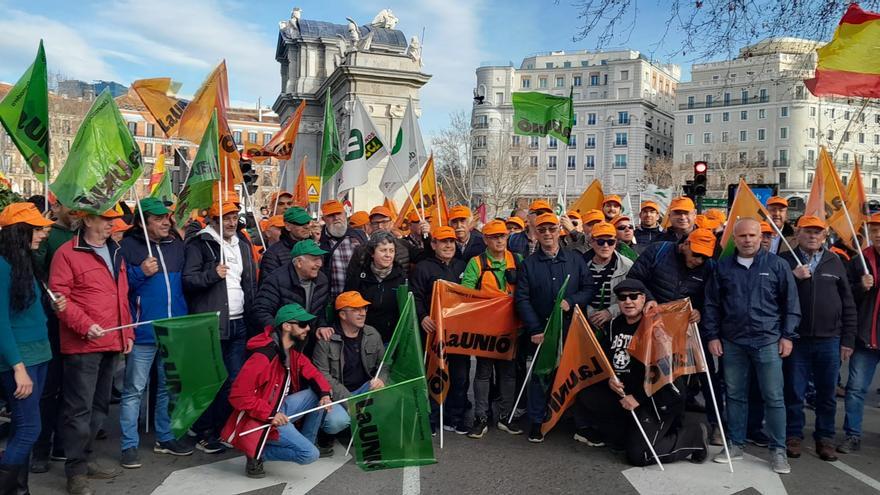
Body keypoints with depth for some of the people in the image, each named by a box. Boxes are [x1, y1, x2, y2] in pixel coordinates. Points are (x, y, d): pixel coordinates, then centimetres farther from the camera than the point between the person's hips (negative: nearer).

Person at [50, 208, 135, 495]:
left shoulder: (115, 253, 16)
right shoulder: (67, 253, -7)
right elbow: (59, 297, -12)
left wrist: (127, 333, 14)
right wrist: (85, 325, -21)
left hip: (111, 343, 8)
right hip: (82, 345, -8)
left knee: (99, 406, 16)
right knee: (80, 409, -3)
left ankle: (84, 459, 29)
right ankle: (75, 471, 9)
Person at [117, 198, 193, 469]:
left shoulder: (177, 244, 10)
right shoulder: (129, 246, -7)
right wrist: (140, 273, -22)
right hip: (143, 331, -6)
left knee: (170, 385, 15)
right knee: (134, 389, 2)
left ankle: (165, 437, 29)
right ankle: (129, 445, 13)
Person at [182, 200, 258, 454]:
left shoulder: (243, 244, 17)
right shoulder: (199, 244, -3)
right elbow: (187, 280, -10)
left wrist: (252, 315, 15)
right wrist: (212, 274, -24)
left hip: (239, 323, 6)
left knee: (235, 380, 9)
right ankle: (204, 433, 13)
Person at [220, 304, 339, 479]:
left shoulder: (293, 351, 1)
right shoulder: (263, 357, -27)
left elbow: (312, 373, 9)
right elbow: (238, 395, -26)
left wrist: (325, 393, -12)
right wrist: (270, 415, -28)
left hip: (280, 408, 8)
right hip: (260, 419, -8)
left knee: (317, 394, -5)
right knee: (310, 454, -16)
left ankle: (306, 442, 9)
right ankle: (258, 453, -1)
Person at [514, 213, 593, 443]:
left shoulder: (576, 260, 7)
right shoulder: (528, 264, 5)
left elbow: (589, 288, 4)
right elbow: (522, 299, -2)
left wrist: (571, 301, -15)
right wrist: (534, 329, -10)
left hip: (572, 329, 1)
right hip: (541, 331, 0)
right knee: (540, 375, 3)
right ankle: (536, 422, 14)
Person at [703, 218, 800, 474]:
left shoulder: (777, 265, 1)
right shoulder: (723, 267, 6)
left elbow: (791, 303, 3)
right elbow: (711, 304, 9)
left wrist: (787, 336, -2)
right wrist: (712, 335, 4)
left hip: (768, 342, -2)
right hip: (732, 342, 2)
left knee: (773, 397, 1)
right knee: (735, 395, 11)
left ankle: (778, 450, 14)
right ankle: (735, 444, 23)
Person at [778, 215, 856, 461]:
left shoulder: (834, 262, 8)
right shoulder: (785, 261, 1)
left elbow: (848, 304, 9)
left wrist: (848, 339, 5)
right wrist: (792, 277, -19)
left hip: (829, 340, 2)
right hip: (796, 339, -2)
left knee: (827, 394, 11)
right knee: (794, 392, 6)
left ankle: (825, 438, 24)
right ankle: (793, 436, 20)